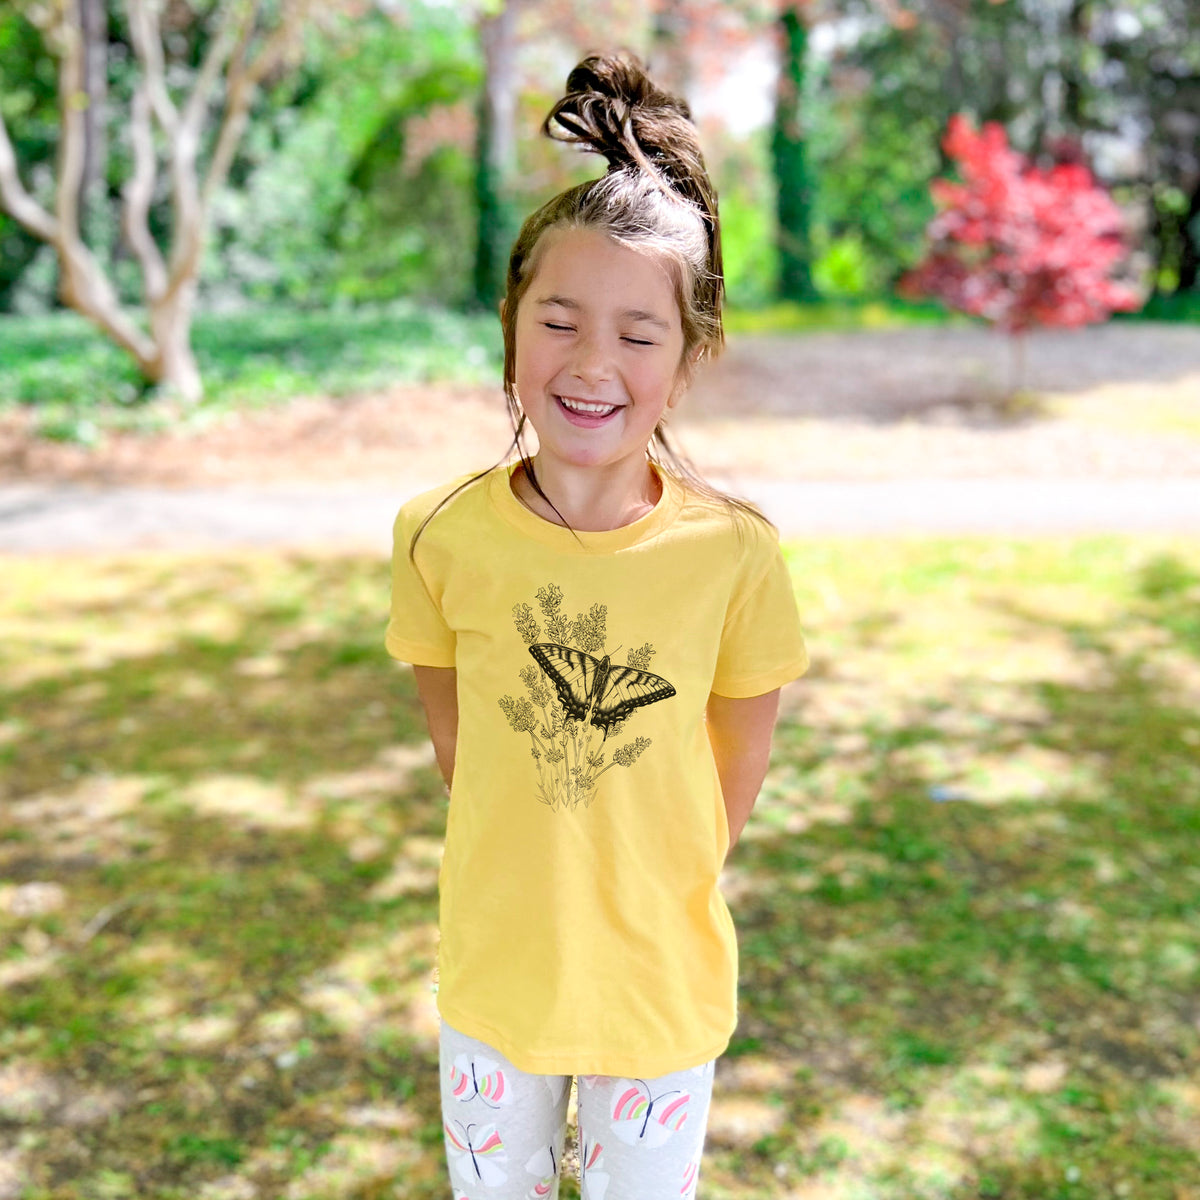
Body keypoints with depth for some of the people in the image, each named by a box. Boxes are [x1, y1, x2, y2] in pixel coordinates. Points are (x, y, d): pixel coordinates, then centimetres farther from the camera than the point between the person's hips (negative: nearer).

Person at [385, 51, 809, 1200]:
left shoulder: (734, 553, -19)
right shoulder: (440, 535, -15)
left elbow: (732, 782, -4)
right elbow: (454, 747, -1)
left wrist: (647, 900, 3)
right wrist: (531, 883, 3)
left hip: (661, 985, -1)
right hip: (492, 977, 1)